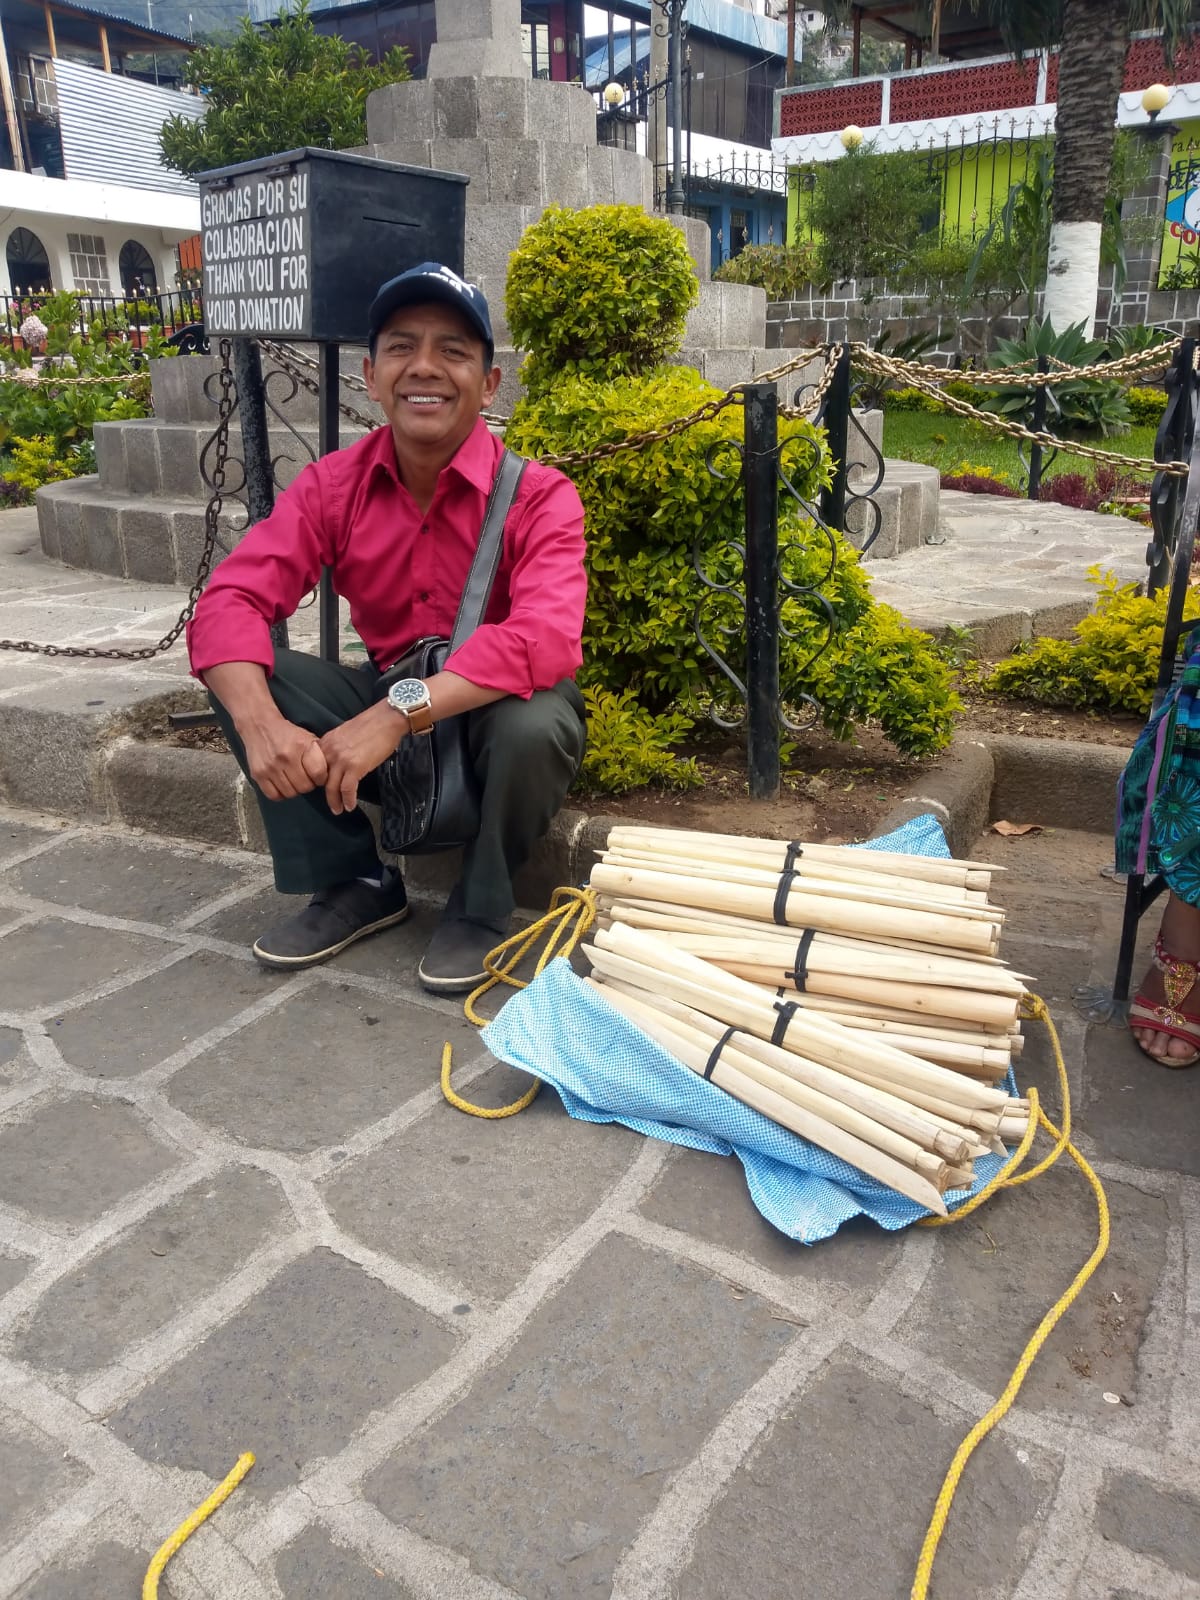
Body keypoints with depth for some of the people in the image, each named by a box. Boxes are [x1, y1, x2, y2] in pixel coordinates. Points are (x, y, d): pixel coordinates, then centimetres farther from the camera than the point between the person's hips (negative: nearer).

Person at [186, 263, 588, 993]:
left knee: (534, 725, -37)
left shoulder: (539, 497, -19)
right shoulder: (333, 484, -7)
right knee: (245, 676, -16)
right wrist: (261, 723, -36)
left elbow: (547, 640, -36)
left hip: (498, 716, -3)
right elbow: (230, 602, -17)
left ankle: (480, 909, -6)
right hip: (384, 709, 4)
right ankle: (357, 884, -1)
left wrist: (398, 715, -43)